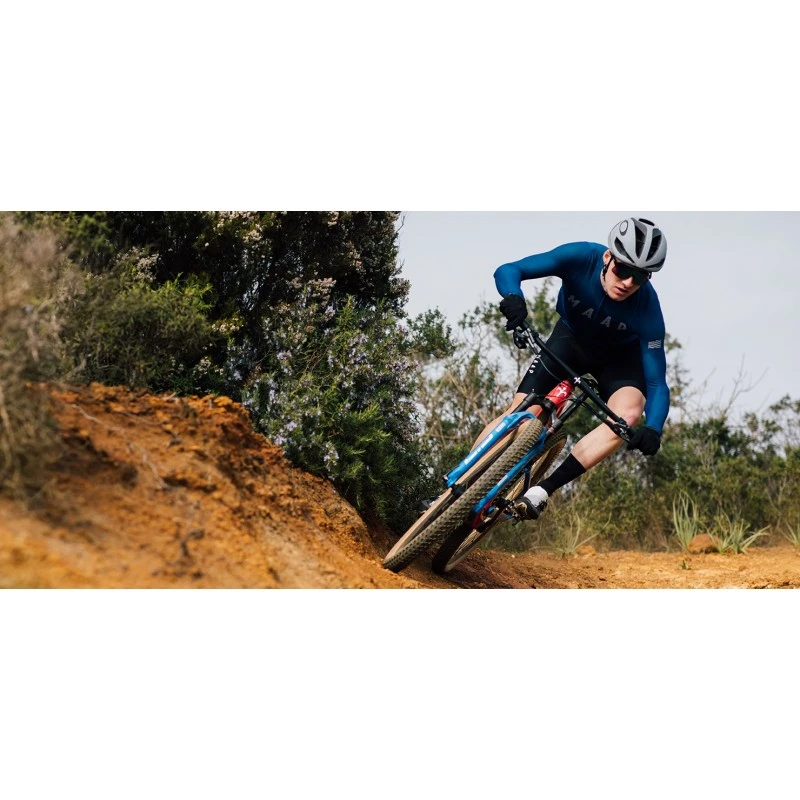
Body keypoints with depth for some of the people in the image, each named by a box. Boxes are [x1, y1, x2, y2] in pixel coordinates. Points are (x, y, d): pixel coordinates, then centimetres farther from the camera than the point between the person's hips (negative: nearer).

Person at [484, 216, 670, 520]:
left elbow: (657, 384, -30)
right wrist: (513, 299, -56)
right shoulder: (581, 258, -32)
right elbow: (508, 270, -33)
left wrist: (653, 429, -50)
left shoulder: (647, 310, -33)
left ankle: (541, 491, -31)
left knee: (629, 414, -31)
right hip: (570, 338, 1)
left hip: (619, 355, -1)